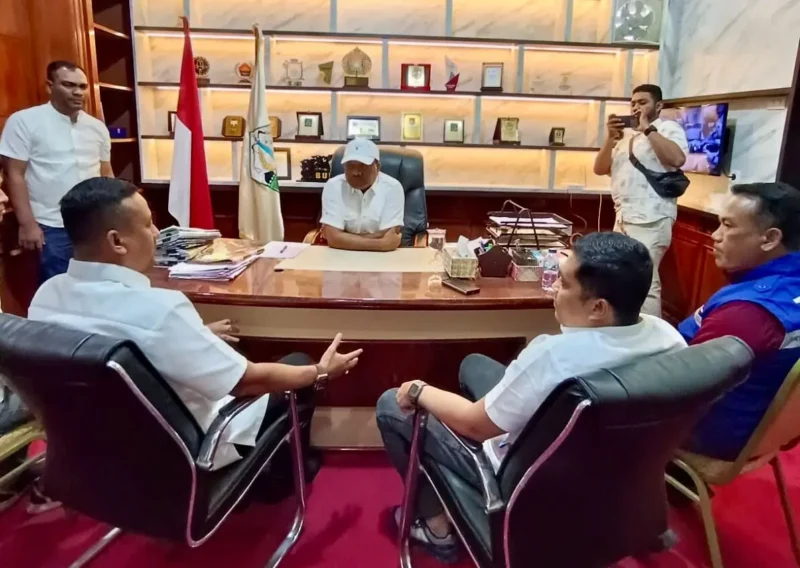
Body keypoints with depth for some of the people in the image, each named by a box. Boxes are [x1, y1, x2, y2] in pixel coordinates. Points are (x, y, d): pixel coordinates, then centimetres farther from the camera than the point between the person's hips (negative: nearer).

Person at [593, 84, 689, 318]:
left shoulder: (668, 128, 1)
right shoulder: (626, 134, 21)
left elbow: (677, 158, -19)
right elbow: (600, 169, 14)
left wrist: (648, 128, -13)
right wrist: (611, 137, 0)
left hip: (650, 220, -7)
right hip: (622, 218, 8)